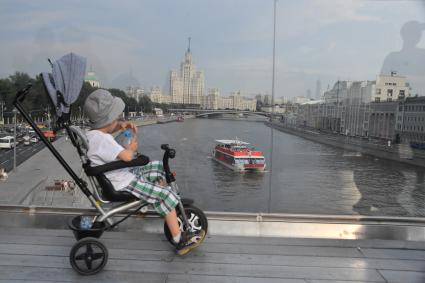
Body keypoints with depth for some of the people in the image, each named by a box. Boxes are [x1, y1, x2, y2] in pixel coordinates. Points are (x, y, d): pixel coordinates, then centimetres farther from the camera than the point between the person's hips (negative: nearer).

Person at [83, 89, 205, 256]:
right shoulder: (101, 139, -28)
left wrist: (120, 125, 3)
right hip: (124, 185, -11)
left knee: (158, 167, 18)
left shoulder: (94, 132, 4)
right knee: (167, 196, -14)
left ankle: (164, 208, 31)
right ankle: (180, 241, -7)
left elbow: (109, 130, 26)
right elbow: (127, 156, -39)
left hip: (126, 174, 11)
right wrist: (132, 145, -15)